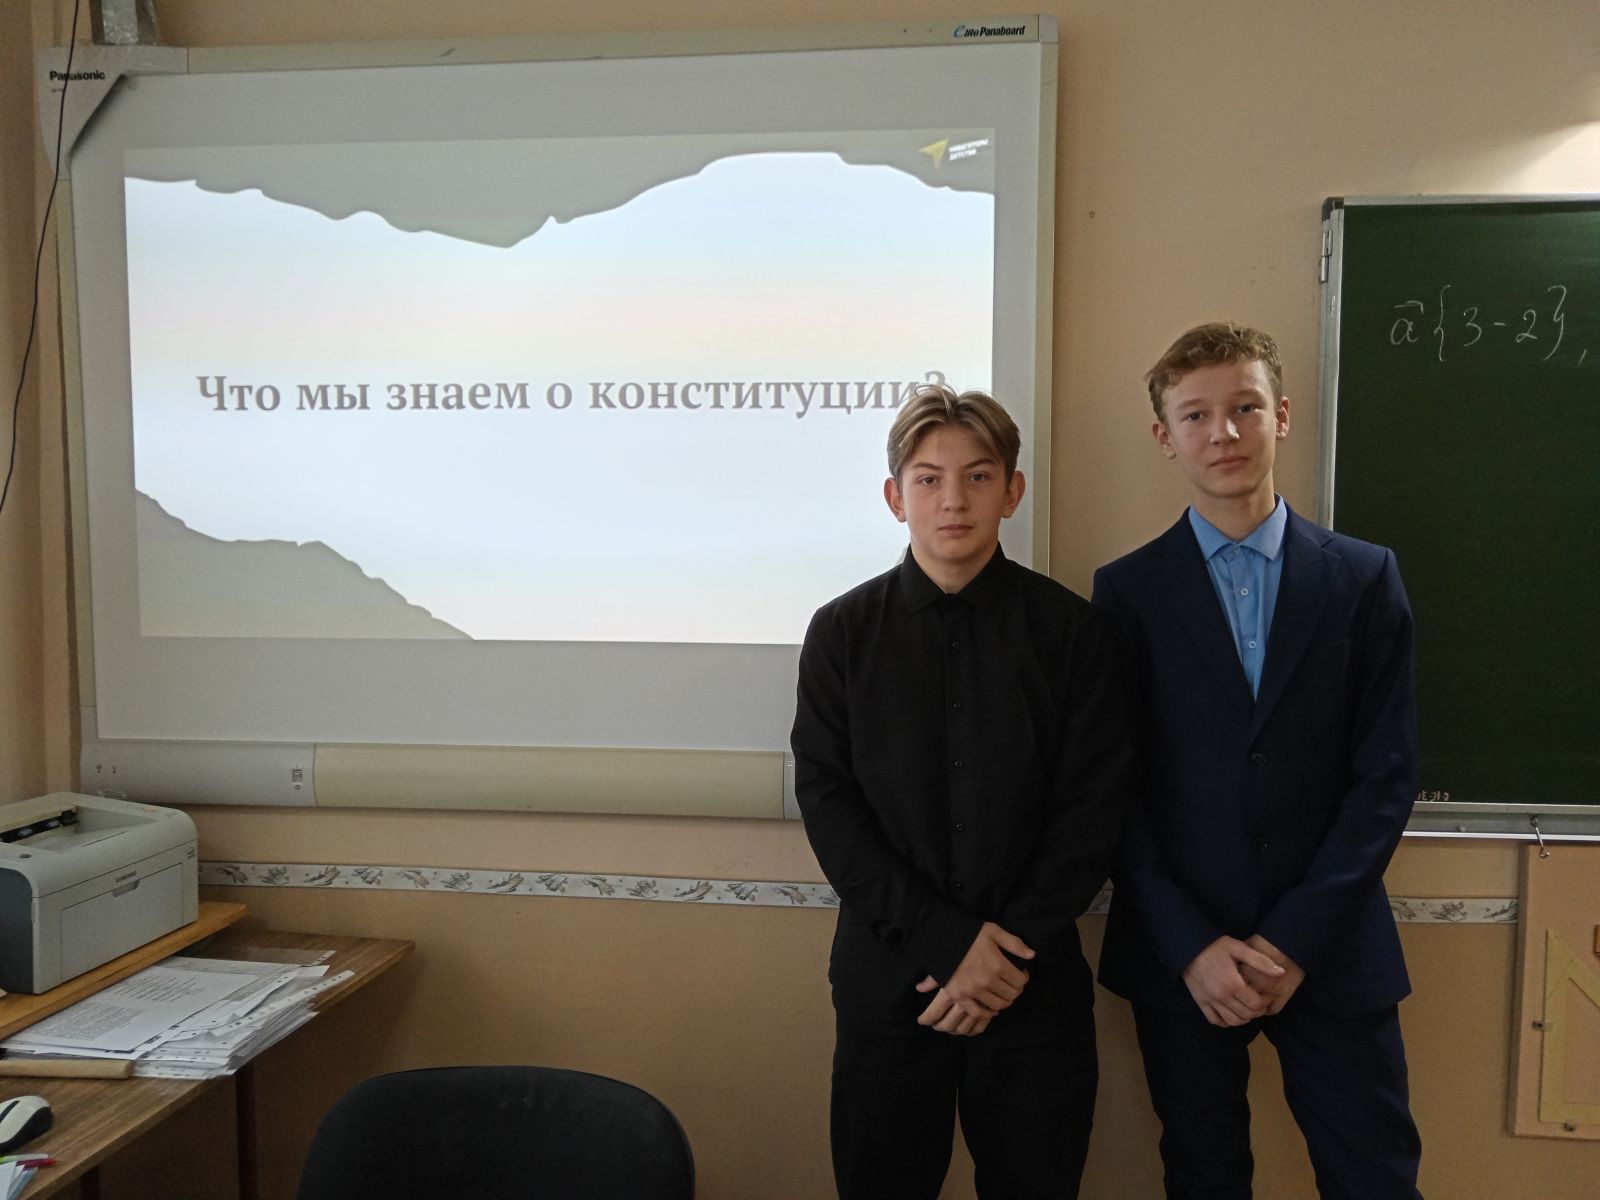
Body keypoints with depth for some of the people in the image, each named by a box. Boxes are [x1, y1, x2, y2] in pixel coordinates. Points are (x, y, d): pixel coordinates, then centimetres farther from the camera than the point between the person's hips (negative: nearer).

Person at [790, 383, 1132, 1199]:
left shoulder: (1070, 629, -3)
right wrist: (945, 939, -13)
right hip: (886, 973, 1)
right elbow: (826, 802, -5)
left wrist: (1013, 949, -11)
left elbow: (1094, 804, -4)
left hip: (1034, 978, 0)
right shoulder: (842, 632, -2)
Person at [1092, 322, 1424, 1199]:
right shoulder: (1127, 591, 0)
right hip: (1180, 955, 0)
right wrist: (1191, 945, -10)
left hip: (1331, 951, 1)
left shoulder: (1364, 578, 2)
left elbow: (1386, 774, -2)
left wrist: (1298, 938, -9)